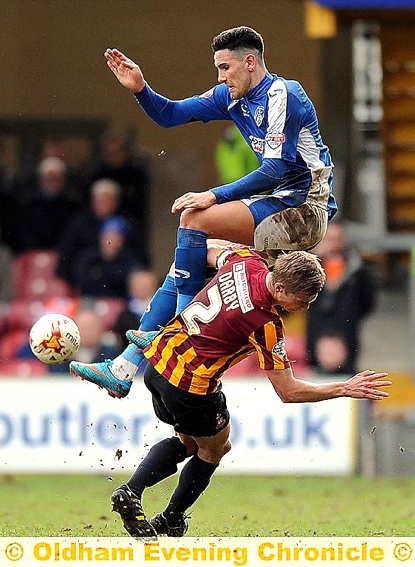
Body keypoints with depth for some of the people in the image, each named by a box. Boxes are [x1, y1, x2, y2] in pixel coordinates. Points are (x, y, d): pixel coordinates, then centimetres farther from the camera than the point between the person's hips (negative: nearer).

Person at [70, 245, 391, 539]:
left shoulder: (244, 260, -8)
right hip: (192, 387, -8)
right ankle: (171, 520, 31)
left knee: (187, 442, 27)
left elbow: (210, 252, 17)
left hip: (159, 360, 8)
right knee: (214, 449, 21)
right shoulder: (265, 324, -25)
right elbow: (288, 391, -19)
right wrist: (345, 389, -14)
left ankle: (131, 492, 9)